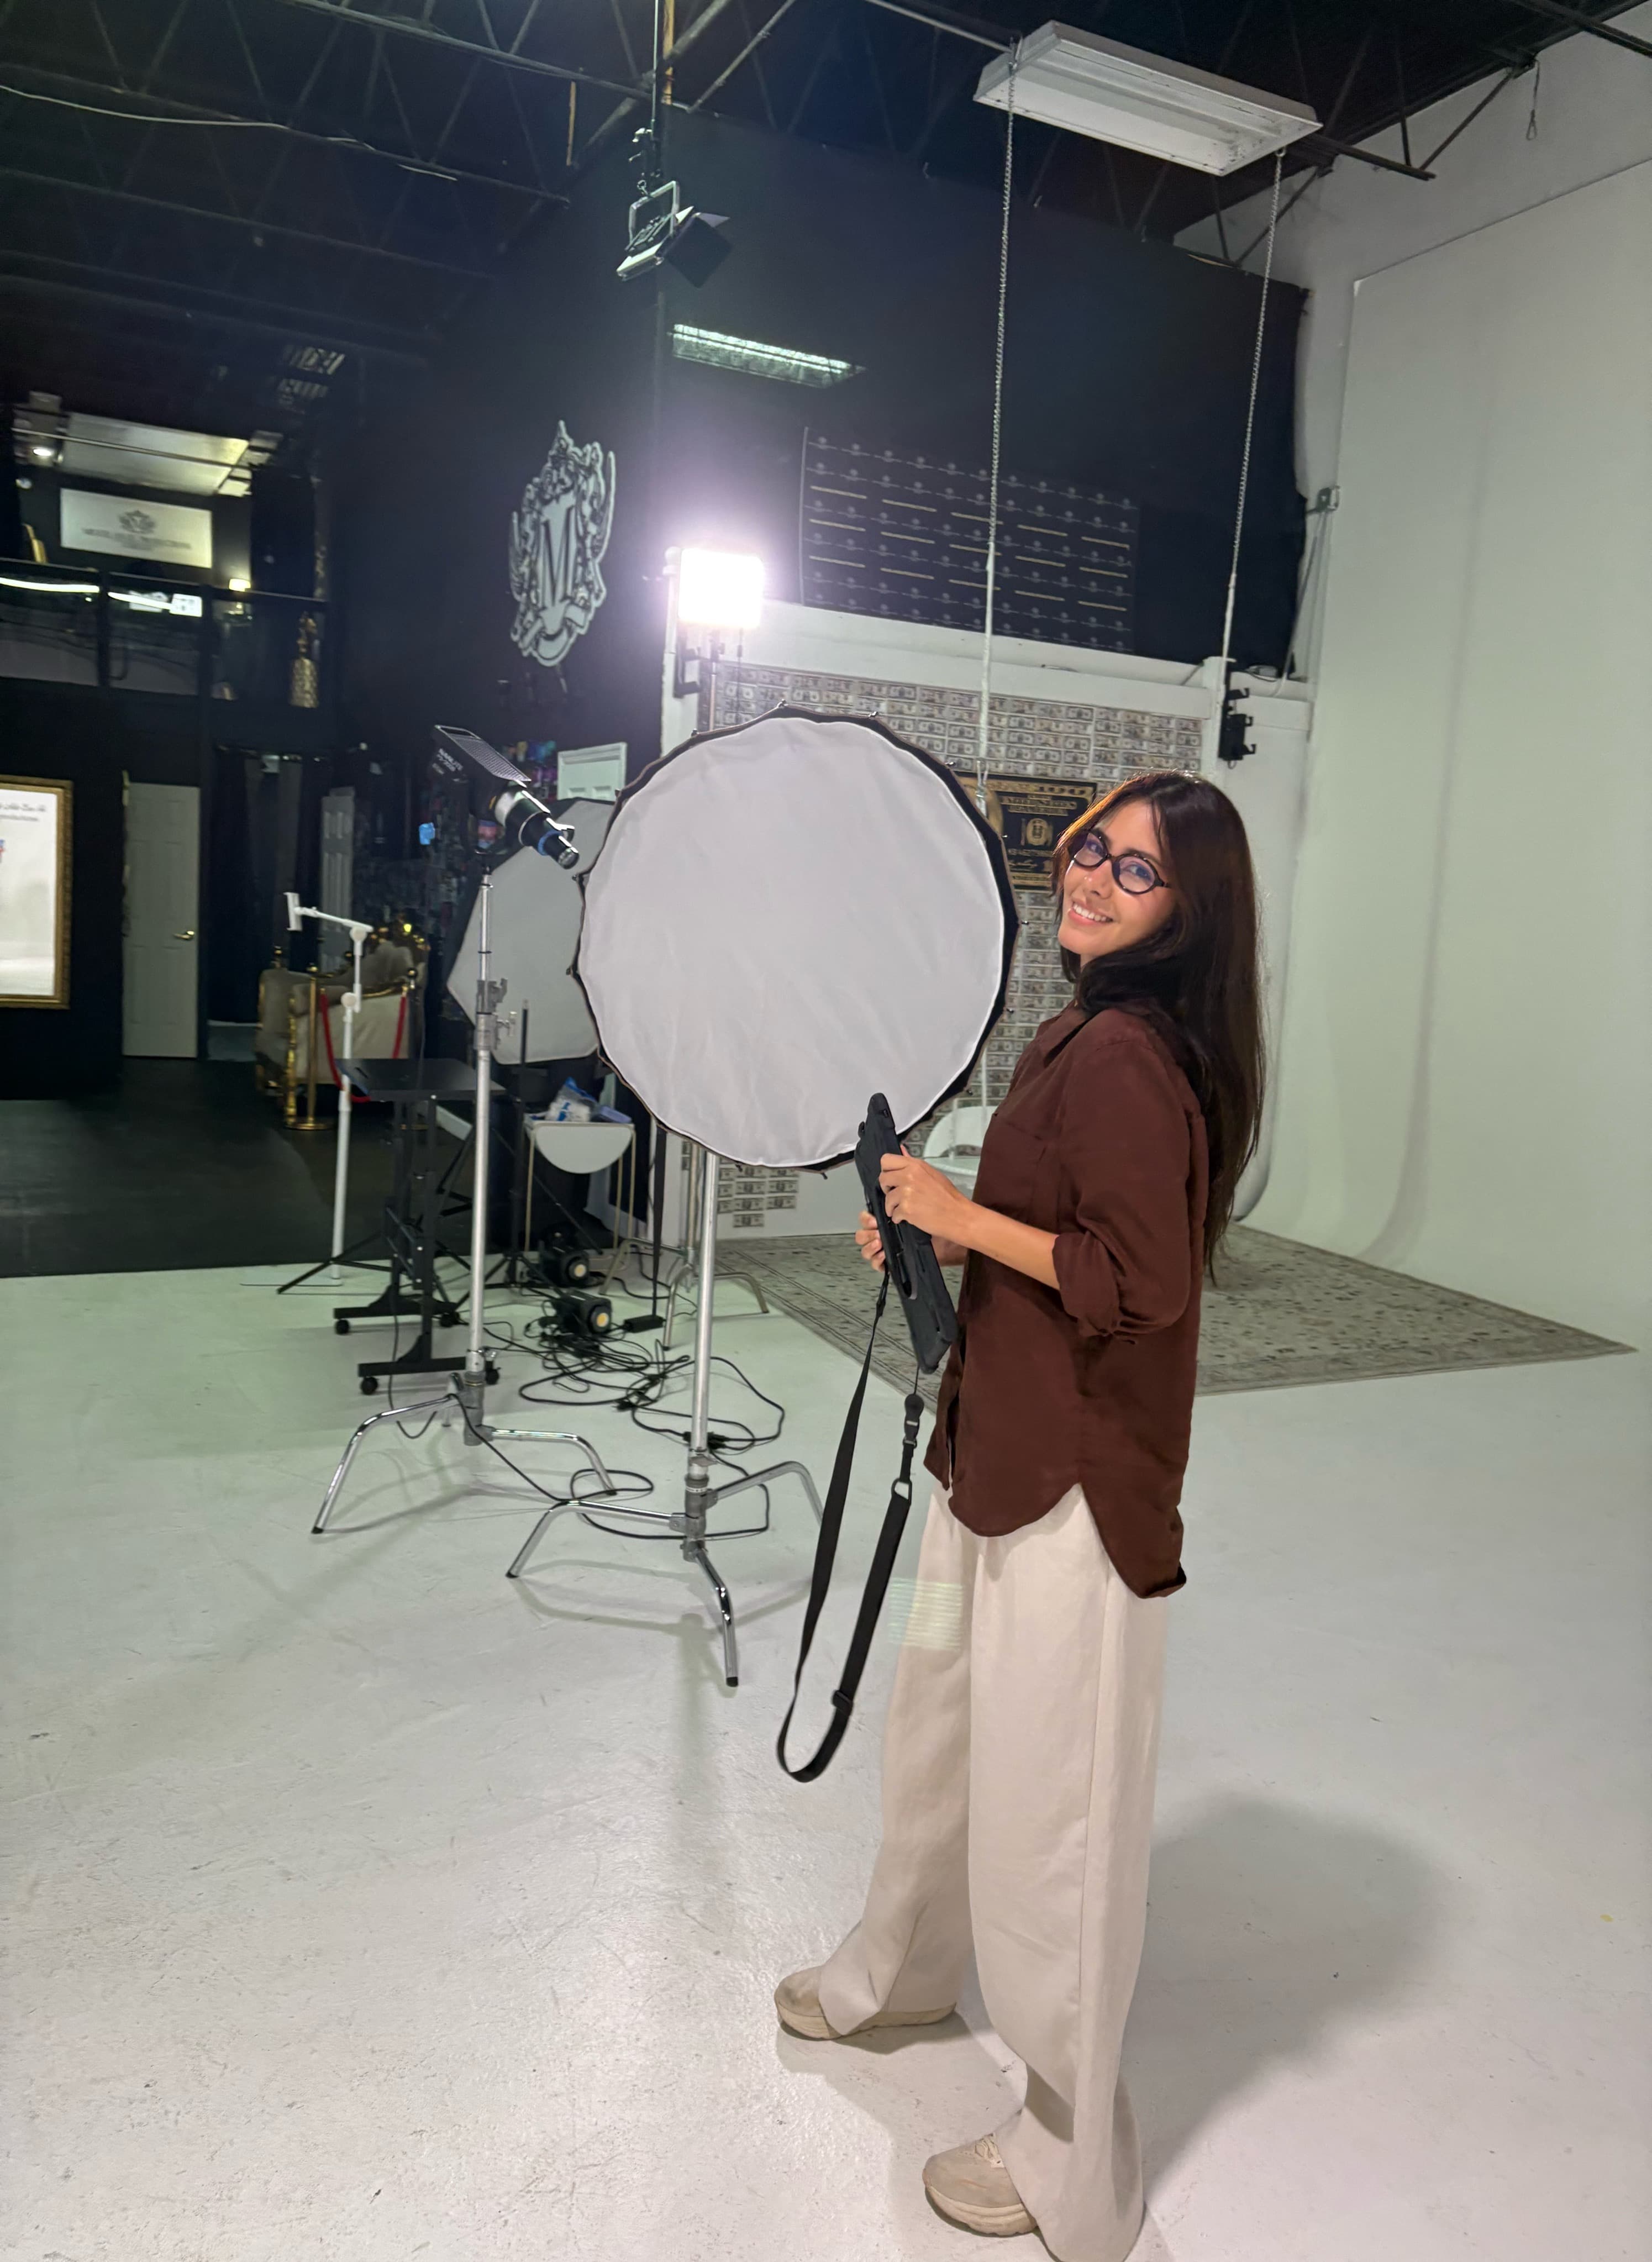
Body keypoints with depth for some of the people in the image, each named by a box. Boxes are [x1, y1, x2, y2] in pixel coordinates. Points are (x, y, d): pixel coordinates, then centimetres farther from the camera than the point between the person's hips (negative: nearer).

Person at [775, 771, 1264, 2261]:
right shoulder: (1081, 1034, 9)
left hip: (1076, 1481, -10)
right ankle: (904, 1970, 53)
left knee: (1050, 1800, 4)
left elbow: (1139, 1281, -24)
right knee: (941, 1717, 26)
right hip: (1005, 1449, 10)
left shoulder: (1128, 1056, -21)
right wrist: (935, 1240, 4)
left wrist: (964, 1216, -18)